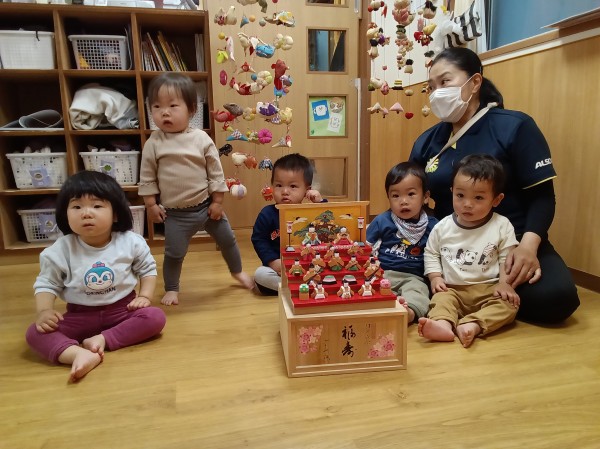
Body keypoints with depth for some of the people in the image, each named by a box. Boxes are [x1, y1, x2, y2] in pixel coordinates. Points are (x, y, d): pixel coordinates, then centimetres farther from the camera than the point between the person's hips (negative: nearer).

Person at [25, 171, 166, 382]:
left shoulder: (131, 242, -10)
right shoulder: (60, 250, -11)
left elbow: (148, 269, 3)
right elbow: (46, 283, -1)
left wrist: (145, 296, -11)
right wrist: (44, 311, -19)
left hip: (122, 309, 0)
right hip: (80, 315, 1)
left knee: (155, 317, -26)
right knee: (35, 332, -21)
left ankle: (102, 340, -24)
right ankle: (79, 354, -44)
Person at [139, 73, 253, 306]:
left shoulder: (201, 138, -9)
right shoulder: (153, 144, -8)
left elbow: (215, 172, -4)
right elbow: (147, 178, 0)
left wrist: (217, 201, -4)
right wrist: (151, 205, -1)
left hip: (206, 206, 1)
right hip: (175, 213, -1)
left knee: (227, 240, 16)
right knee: (174, 253, 7)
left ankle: (237, 272, 41)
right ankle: (171, 289, 31)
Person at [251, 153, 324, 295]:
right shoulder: (267, 214, -5)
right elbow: (258, 240, -3)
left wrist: (320, 202, -15)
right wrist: (273, 261, -15)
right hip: (279, 267, -1)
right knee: (260, 274, -28)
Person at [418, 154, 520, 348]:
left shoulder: (502, 226, -1)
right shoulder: (442, 227, 3)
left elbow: (507, 258, 0)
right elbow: (431, 253, 11)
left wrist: (505, 283, -14)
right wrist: (435, 277, -3)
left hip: (488, 288, 0)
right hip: (452, 289, 1)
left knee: (509, 304, -25)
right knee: (441, 299, -26)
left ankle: (472, 325, -46)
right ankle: (443, 324, -52)